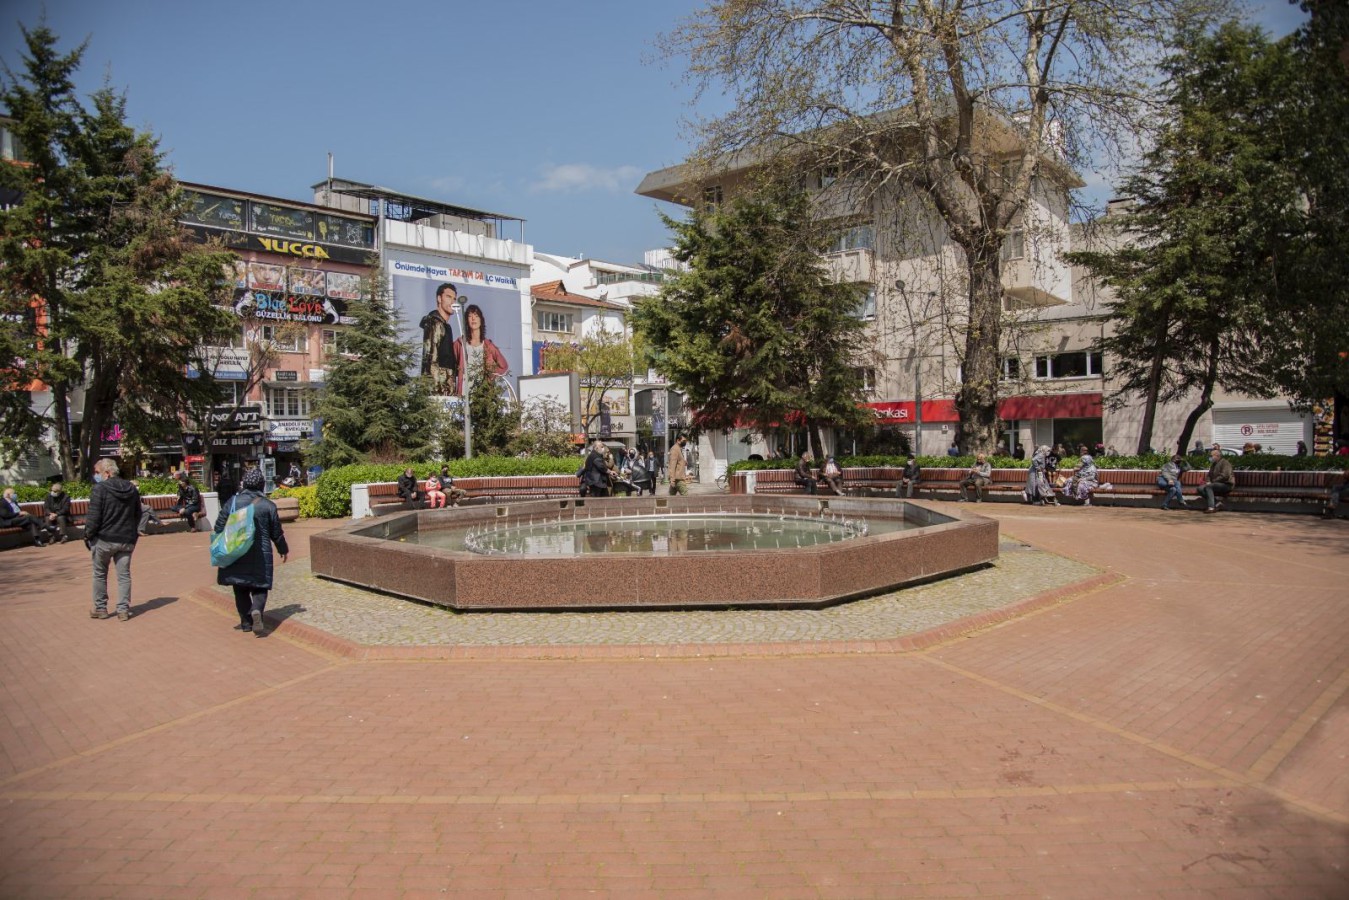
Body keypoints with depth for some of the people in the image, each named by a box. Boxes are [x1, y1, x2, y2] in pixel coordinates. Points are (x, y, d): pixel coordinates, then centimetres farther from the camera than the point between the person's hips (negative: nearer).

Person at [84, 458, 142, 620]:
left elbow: (93, 516, -15)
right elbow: (138, 514, 13)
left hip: (104, 539, -4)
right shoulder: (132, 489, 6)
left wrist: (88, 535, -4)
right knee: (124, 575, 6)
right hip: (126, 540, 4)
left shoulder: (100, 489, -13)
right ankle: (123, 610, 6)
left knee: (100, 575, 12)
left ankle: (100, 608, 20)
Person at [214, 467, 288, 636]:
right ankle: (256, 610, -21)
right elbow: (276, 532, 3)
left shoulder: (233, 502, -1)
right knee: (259, 586, 6)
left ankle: (246, 622, 16)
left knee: (241, 588, 13)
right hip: (260, 554, -1)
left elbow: (219, 526, 1)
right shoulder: (268, 505, -4)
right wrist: (283, 550, 18)